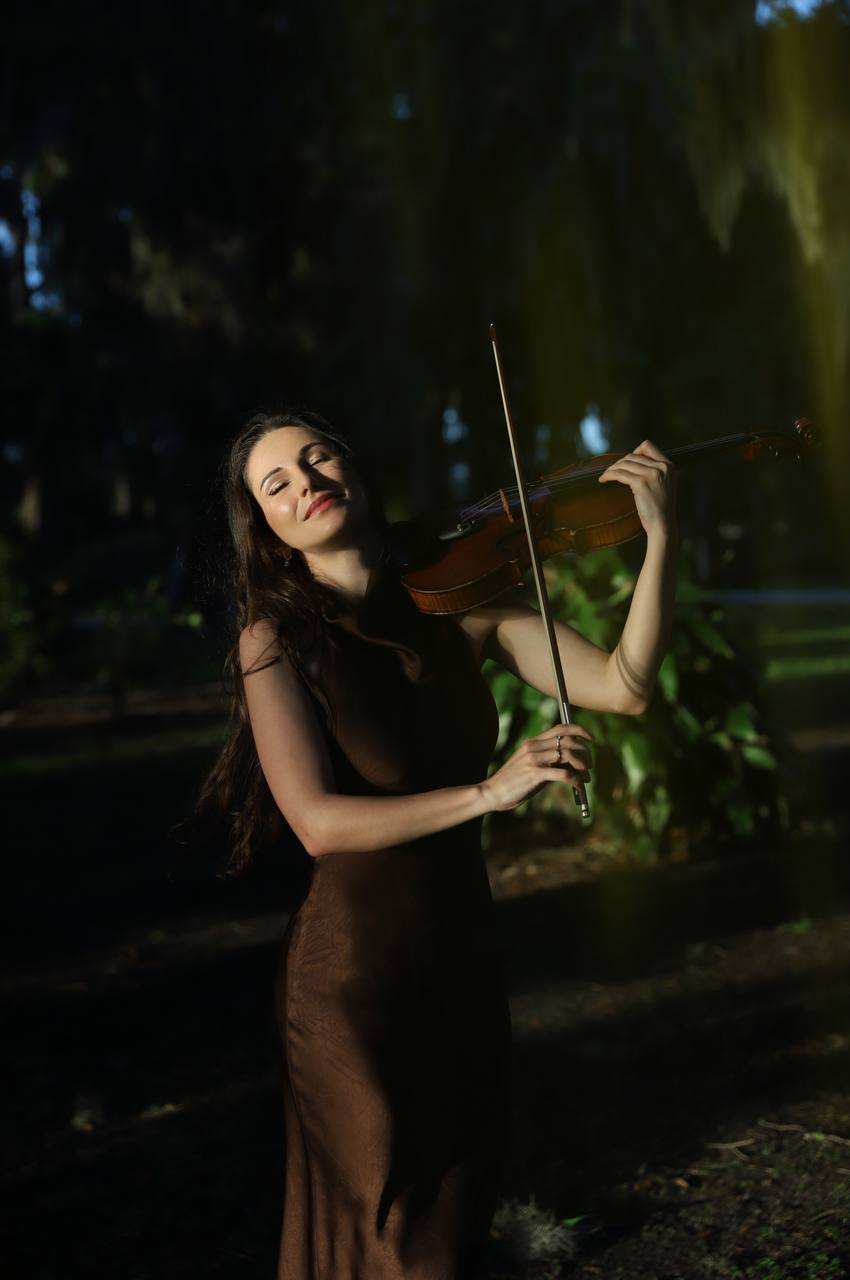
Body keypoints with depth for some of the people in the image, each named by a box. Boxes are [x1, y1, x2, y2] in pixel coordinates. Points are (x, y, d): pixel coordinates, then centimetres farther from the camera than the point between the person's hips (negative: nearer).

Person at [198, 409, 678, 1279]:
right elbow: (319, 821, -22)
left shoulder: (460, 610, -2)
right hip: (355, 974, -4)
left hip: (465, 954, 4)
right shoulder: (277, 640, -11)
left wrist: (661, 537, -17)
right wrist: (489, 792, -28)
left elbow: (623, 686, -9)